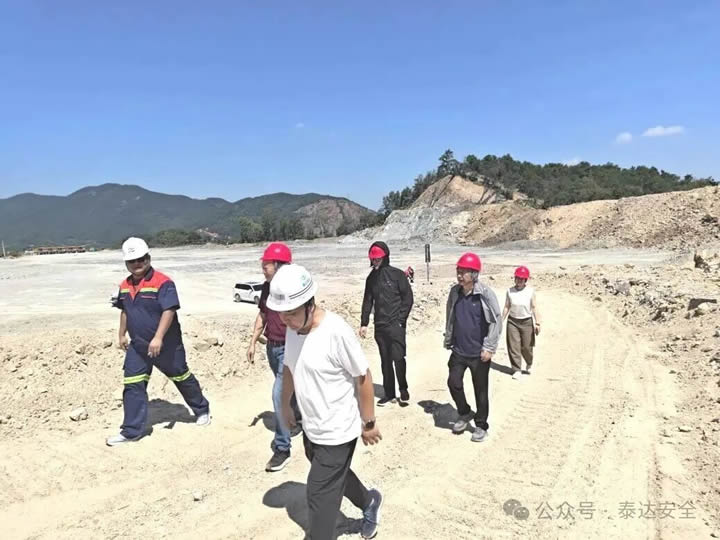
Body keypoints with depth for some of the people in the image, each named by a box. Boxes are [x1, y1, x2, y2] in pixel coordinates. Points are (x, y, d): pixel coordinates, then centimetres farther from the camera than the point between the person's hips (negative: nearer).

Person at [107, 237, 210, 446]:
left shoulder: (162, 282, -19)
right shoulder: (125, 286, 5)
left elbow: (169, 311, -26)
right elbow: (124, 311, 19)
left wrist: (158, 338, -33)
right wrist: (122, 335, 21)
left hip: (167, 344, -6)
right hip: (137, 345, 6)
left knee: (181, 377, 11)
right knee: (133, 386, 1)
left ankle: (201, 410, 33)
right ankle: (131, 430, 11)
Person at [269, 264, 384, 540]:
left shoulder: (336, 331, -28)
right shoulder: (292, 328, -6)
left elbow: (363, 377, -19)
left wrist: (369, 423, -11)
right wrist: (285, 405, 22)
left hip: (337, 432, -8)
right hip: (310, 427, 8)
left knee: (320, 494, 4)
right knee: (335, 479, 27)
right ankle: (369, 502, 55)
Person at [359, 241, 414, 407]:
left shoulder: (397, 274, -5)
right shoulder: (371, 278, 10)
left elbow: (408, 298, -5)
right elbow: (367, 301, 13)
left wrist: (401, 320, -10)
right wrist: (364, 323, 8)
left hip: (395, 325, -5)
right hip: (380, 326, 5)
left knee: (398, 358, -7)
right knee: (385, 361, 10)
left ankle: (403, 390, 13)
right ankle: (389, 393, 20)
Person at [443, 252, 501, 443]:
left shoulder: (485, 293, -15)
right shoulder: (455, 292, 0)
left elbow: (496, 321, -13)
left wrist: (489, 348, -16)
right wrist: (448, 341, 13)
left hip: (479, 353, -4)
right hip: (458, 351, 4)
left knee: (480, 390, 8)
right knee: (453, 382, 4)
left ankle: (481, 426, 25)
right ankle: (465, 413, 30)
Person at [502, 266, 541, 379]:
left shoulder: (530, 291, -6)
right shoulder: (510, 291, -2)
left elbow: (534, 308, -4)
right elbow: (506, 307, 4)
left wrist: (537, 323, -8)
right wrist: (501, 321, 2)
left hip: (527, 322, -1)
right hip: (512, 322, 1)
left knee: (526, 346, 7)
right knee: (513, 347, -2)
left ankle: (529, 364, 36)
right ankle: (517, 370, 9)